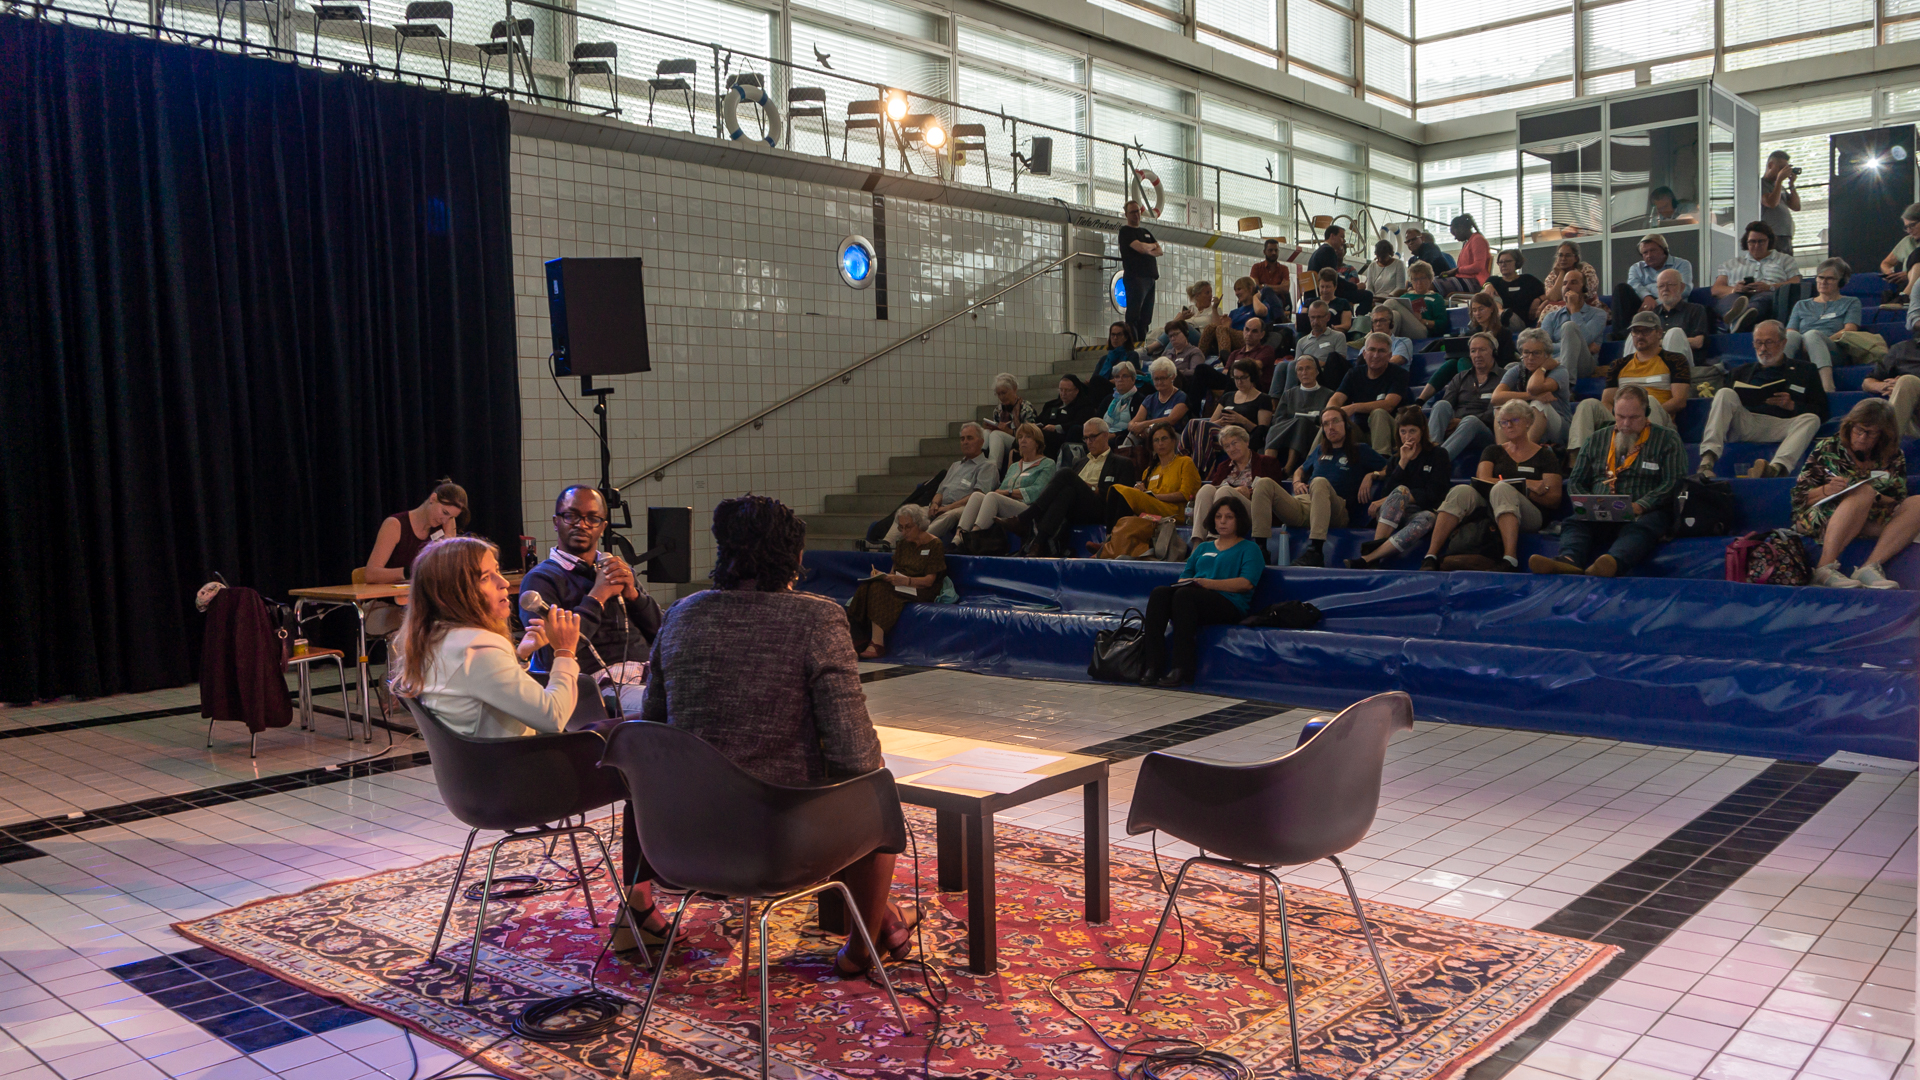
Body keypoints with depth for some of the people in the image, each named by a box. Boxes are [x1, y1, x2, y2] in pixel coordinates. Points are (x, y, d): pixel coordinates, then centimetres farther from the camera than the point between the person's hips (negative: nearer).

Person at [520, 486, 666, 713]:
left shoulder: (619, 569, 25)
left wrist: (632, 593, 0)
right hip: (605, 684, -7)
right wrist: (598, 596, -5)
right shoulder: (540, 579, 4)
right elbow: (551, 656, -11)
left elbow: (661, 632, 18)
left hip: (653, 676, 7)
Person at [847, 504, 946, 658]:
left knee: (880, 589, -31)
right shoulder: (902, 544, 16)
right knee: (867, 587, -24)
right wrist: (882, 575, -11)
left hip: (922, 591, -6)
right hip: (900, 586, 6)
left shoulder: (935, 545, -4)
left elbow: (929, 580, -12)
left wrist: (905, 581, -28)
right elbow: (894, 572, 12)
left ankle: (877, 643, -37)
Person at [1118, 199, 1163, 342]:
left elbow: (1160, 251, 15)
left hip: (1150, 279, 8)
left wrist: (1147, 250, -4)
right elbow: (1141, 247, -13)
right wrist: (1153, 246, 7)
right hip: (1135, 278, -8)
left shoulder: (1146, 232, 25)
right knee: (1133, 317, -14)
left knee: (1145, 319, 4)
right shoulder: (1125, 231, 1)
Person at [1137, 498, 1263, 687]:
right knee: (1159, 593, -27)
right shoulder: (1203, 547, 33)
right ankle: (1153, 665, -36)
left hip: (1229, 603, -5)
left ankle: (1182, 669, -40)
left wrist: (1208, 583, -13)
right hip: (1194, 598, 5)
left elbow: (1246, 583, -3)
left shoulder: (1249, 548, 14)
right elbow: (1185, 575, 24)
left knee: (1184, 595, -36)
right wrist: (1183, 583, -2)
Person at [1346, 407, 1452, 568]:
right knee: (1401, 490, -32)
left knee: (1428, 518, -40)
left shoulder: (1438, 456, 9)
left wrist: (1394, 499, -8)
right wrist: (1403, 462, -5)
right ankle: (1378, 543, -53)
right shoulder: (1395, 458, 18)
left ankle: (1368, 558, -55)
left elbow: (1432, 496, -2)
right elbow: (1387, 492, 2)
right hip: (1392, 515, 2)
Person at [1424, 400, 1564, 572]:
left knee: (1501, 489, -35)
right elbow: (1482, 479, 4)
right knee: (1461, 491, -28)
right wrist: (1527, 484, -4)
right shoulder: (1493, 451, 24)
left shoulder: (1545, 455, 16)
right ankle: (1431, 557, -39)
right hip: (1489, 509, 3)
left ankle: (1510, 559, -52)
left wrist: (1526, 489, -10)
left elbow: (1554, 500, 6)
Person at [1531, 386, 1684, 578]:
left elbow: (1674, 482, 0)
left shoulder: (1667, 439, 13)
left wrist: (1639, 506, -16)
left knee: (1639, 528, -38)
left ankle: (1613, 563, -67)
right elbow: (1575, 482, 21)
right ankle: (1569, 561, -59)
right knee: (1573, 523, -29)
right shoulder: (1598, 439, 23)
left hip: (1644, 514, -3)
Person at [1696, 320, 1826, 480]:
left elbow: (1821, 412, 13)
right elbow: (1724, 401, 19)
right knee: (1725, 393, -23)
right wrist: (1708, 392, -4)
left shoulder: (1804, 370, 24)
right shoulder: (1743, 372, 31)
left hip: (1781, 428, -1)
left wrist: (1792, 405, -4)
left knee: (1811, 419, -29)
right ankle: (1708, 459, -41)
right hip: (1744, 426, 1)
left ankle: (1777, 467, -56)